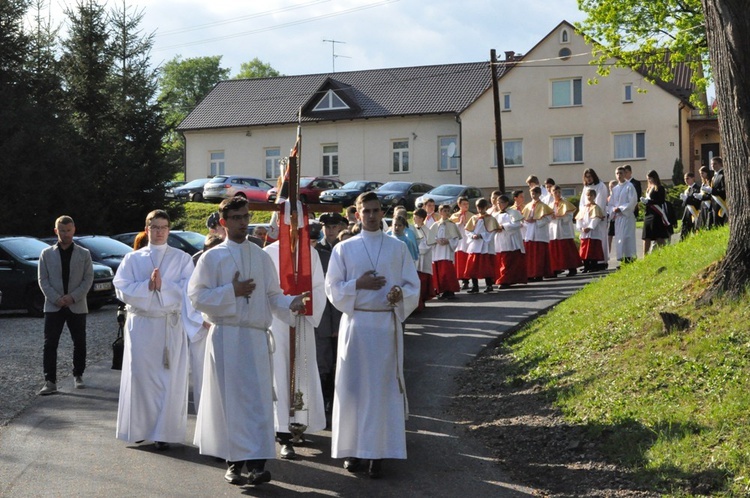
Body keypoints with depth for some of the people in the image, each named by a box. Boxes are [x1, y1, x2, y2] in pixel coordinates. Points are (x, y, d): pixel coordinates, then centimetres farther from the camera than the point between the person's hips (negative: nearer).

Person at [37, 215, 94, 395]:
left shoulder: (84, 254, 5)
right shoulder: (47, 254, 5)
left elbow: (88, 278, 0)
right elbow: (43, 280, 1)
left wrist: (73, 297, -13)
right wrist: (56, 298, -12)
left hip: (77, 306, 1)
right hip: (53, 306, 0)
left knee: (80, 343, 7)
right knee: (50, 344, -6)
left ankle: (78, 375, 23)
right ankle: (50, 382, -5)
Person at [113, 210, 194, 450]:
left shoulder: (181, 259, 7)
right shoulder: (132, 259, 11)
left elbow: (188, 290, -4)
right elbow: (122, 289, -1)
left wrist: (163, 285, -16)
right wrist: (147, 286, -14)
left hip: (171, 325, -1)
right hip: (141, 324, 1)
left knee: (170, 378, -4)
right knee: (140, 376, -1)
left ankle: (164, 433, 0)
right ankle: (139, 429, 9)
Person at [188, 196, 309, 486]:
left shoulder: (261, 257, 13)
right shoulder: (213, 257, 4)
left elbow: (272, 295, 13)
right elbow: (196, 296, -3)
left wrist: (290, 303, -7)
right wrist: (232, 291, -11)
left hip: (256, 336, 2)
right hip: (226, 336, -2)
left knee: (258, 398, -5)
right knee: (230, 399, 0)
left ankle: (257, 463, -6)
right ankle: (234, 462, 8)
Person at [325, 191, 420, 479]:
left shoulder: (398, 248, 7)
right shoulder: (344, 249, 5)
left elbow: (413, 286, 6)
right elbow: (333, 289, 3)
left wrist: (400, 293, -15)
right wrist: (358, 285, -13)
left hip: (387, 325, 0)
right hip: (355, 323, 0)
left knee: (383, 388, -2)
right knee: (353, 386, 1)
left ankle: (379, 452, 2)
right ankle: (353, 448, 11)